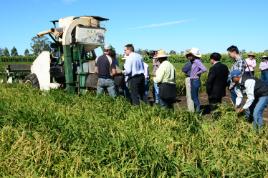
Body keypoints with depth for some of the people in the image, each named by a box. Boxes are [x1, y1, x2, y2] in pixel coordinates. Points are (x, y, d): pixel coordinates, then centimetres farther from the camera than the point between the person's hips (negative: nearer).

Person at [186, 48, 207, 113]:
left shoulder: (197, 61, -16)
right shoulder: (194, 62, 11)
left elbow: (204, 69, -27)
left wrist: (197, 73, -14)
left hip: (195, 81, -10)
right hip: (193, 81, 10)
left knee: (195, 97, -3)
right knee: (193, 97, 15)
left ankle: (198, 111, 5)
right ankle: (196, 110, 23)